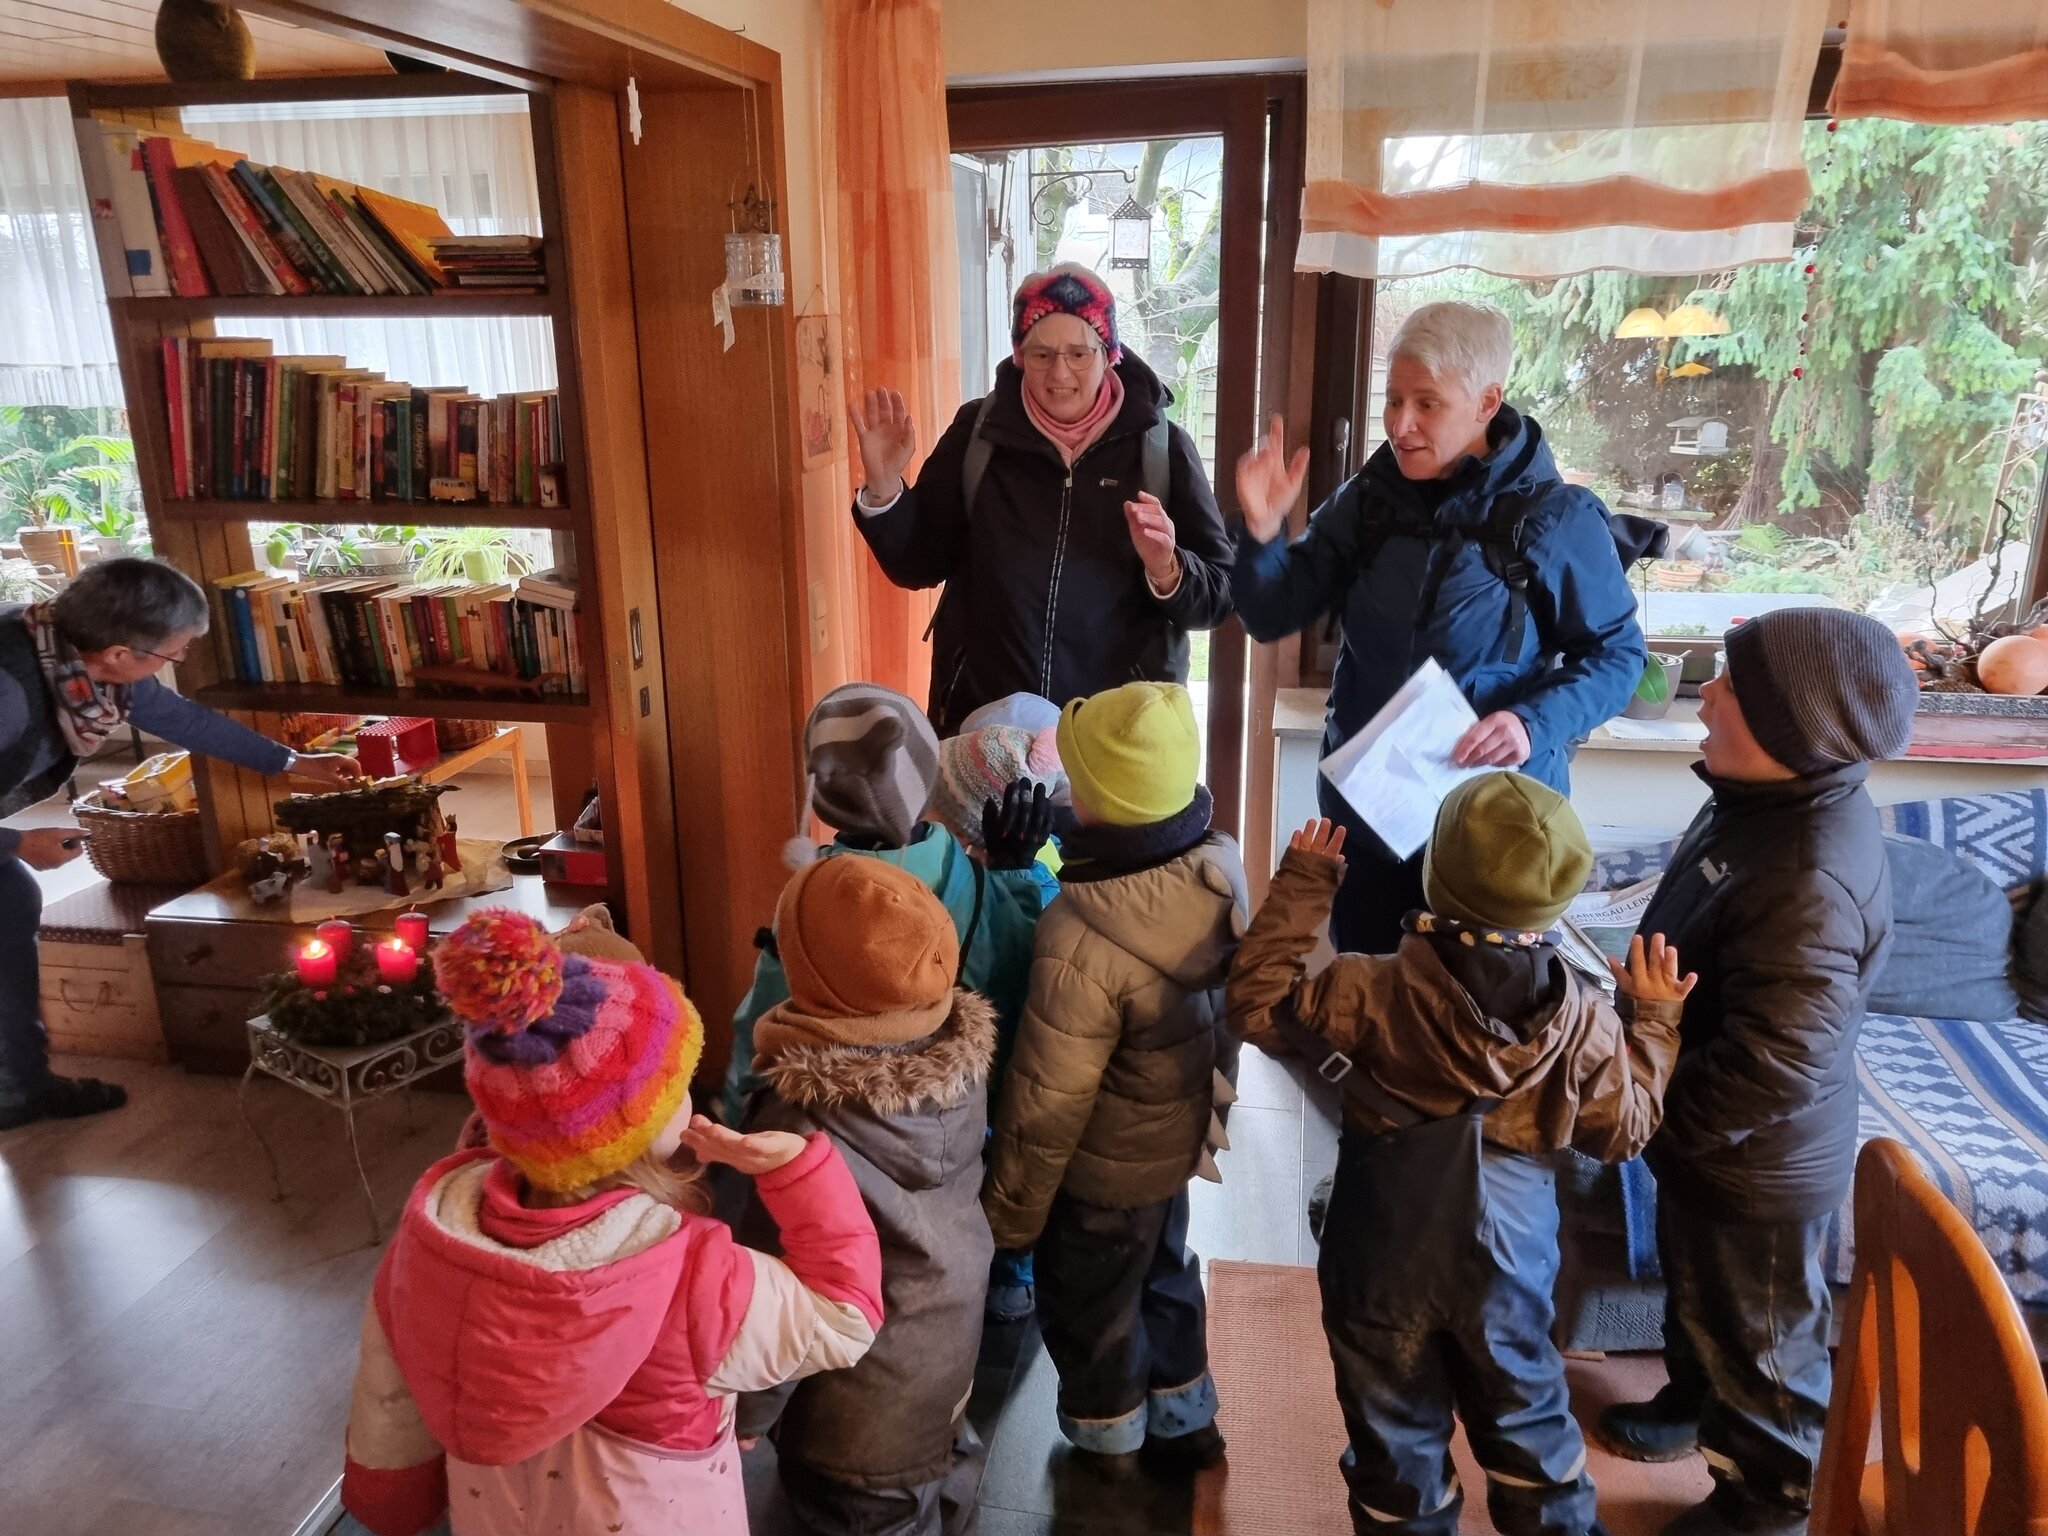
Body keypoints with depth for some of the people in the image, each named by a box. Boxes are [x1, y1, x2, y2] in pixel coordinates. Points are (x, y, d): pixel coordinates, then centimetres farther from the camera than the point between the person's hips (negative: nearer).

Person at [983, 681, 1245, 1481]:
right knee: (1165, 1271, 31)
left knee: (1090, 1305, 23)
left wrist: (1008, 1210, -9)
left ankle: (1106, 1439, 49)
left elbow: (1046, 1103, -26)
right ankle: (1183, 1420, 52)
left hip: (1108, 1167, -6)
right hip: (1181, 1132, 6)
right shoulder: (1220, 867, -18)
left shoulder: (1085, 940, -38)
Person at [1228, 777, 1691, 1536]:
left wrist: (1301, 886, -9)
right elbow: (1624, 1131, -1)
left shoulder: (1372, 993, -24)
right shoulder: (1582, 1020, -16)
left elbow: (1256, 1003, -12)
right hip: (1507, 1259, 2)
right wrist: (1653, 1019, 9)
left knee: (1399, 1432, 20)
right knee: (1526, 1420, 27)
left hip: (1384, 1258, -2)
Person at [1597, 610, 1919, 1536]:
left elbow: (1770, 1070, -32)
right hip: (1713, 1144, 9)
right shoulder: (1772, 796, -7)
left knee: (1758, 1334, 17)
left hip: (1757, 1163, -9)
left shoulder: (1812, 881, -37)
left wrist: (1643, 1115, -21)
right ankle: (1692, 1403, 57)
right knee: (1694, 1288, 31)